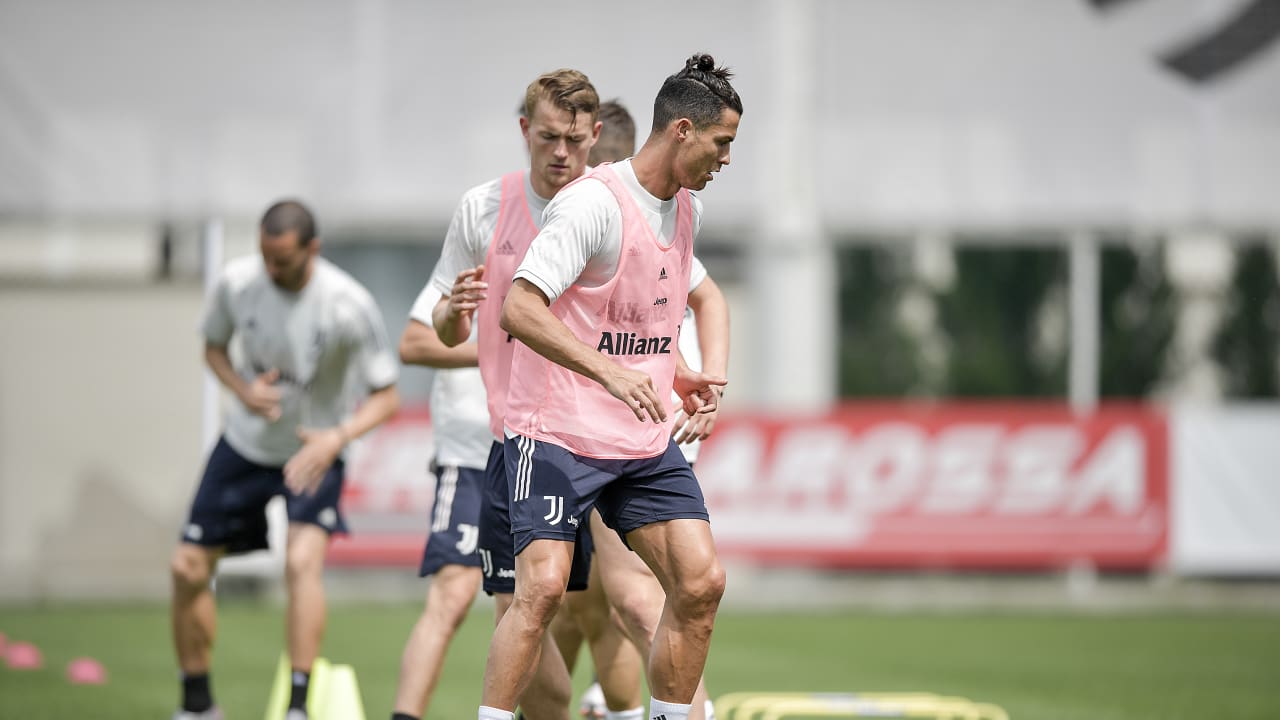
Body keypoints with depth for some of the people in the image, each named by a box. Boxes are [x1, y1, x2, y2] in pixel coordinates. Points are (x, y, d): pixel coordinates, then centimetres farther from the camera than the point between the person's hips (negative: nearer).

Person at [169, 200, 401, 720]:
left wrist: (338, 437, -34)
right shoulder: (237, 282, -15)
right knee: (188, 568, 2)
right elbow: (214, 346, 5)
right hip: (245, 443, 4)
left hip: (314, 452, -4)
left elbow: (386, 395, -16)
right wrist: (244, 389, -16)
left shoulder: (348, 305, -25)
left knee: (303, 561, -27)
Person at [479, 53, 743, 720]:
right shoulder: (594, 203, -17)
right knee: (542, 587, -18)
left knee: (701, 581, -1)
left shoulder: (685, 209, 11)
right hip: (558, 432, -8)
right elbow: (519, 308, -26)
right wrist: (611, 372, -34)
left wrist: (678, 376, 12)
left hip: (646, 438, 8)